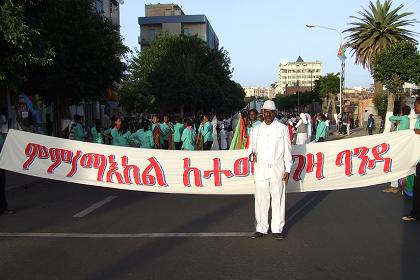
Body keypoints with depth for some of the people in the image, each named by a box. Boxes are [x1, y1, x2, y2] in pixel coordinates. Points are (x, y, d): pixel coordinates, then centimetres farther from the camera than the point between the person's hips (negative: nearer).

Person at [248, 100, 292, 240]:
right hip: (260, 169, 2)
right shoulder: (255, 130, 12)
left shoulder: (283, 129, 6)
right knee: (261, 199, 3)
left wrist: (287, 170, -2)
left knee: (278, 199, 0)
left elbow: (287, 150, 4)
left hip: (278, 170, -2)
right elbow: (251, 147, 17)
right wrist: (252, 154, -8)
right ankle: (261, 228, 14)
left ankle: (277, 229, 11)